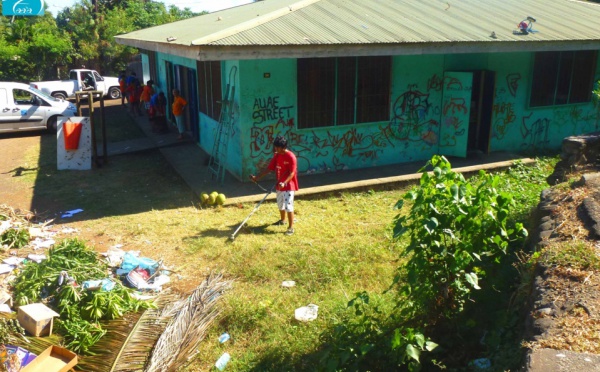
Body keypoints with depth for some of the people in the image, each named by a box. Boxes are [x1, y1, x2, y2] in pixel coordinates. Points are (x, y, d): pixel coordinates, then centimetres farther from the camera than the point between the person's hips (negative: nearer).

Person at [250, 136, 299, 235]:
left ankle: (291, 227, -3)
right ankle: (282, 220, 45)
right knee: (280, 205, 22)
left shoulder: (291, 157, -19)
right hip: (279, 185, 8)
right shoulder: (277, 156, 4)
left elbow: (292, 173, -22)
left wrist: (284, 183, -35)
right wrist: (257, 177, 1)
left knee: (288, 206, -10)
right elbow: (269, 168, 7)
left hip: (288, 186, -8)